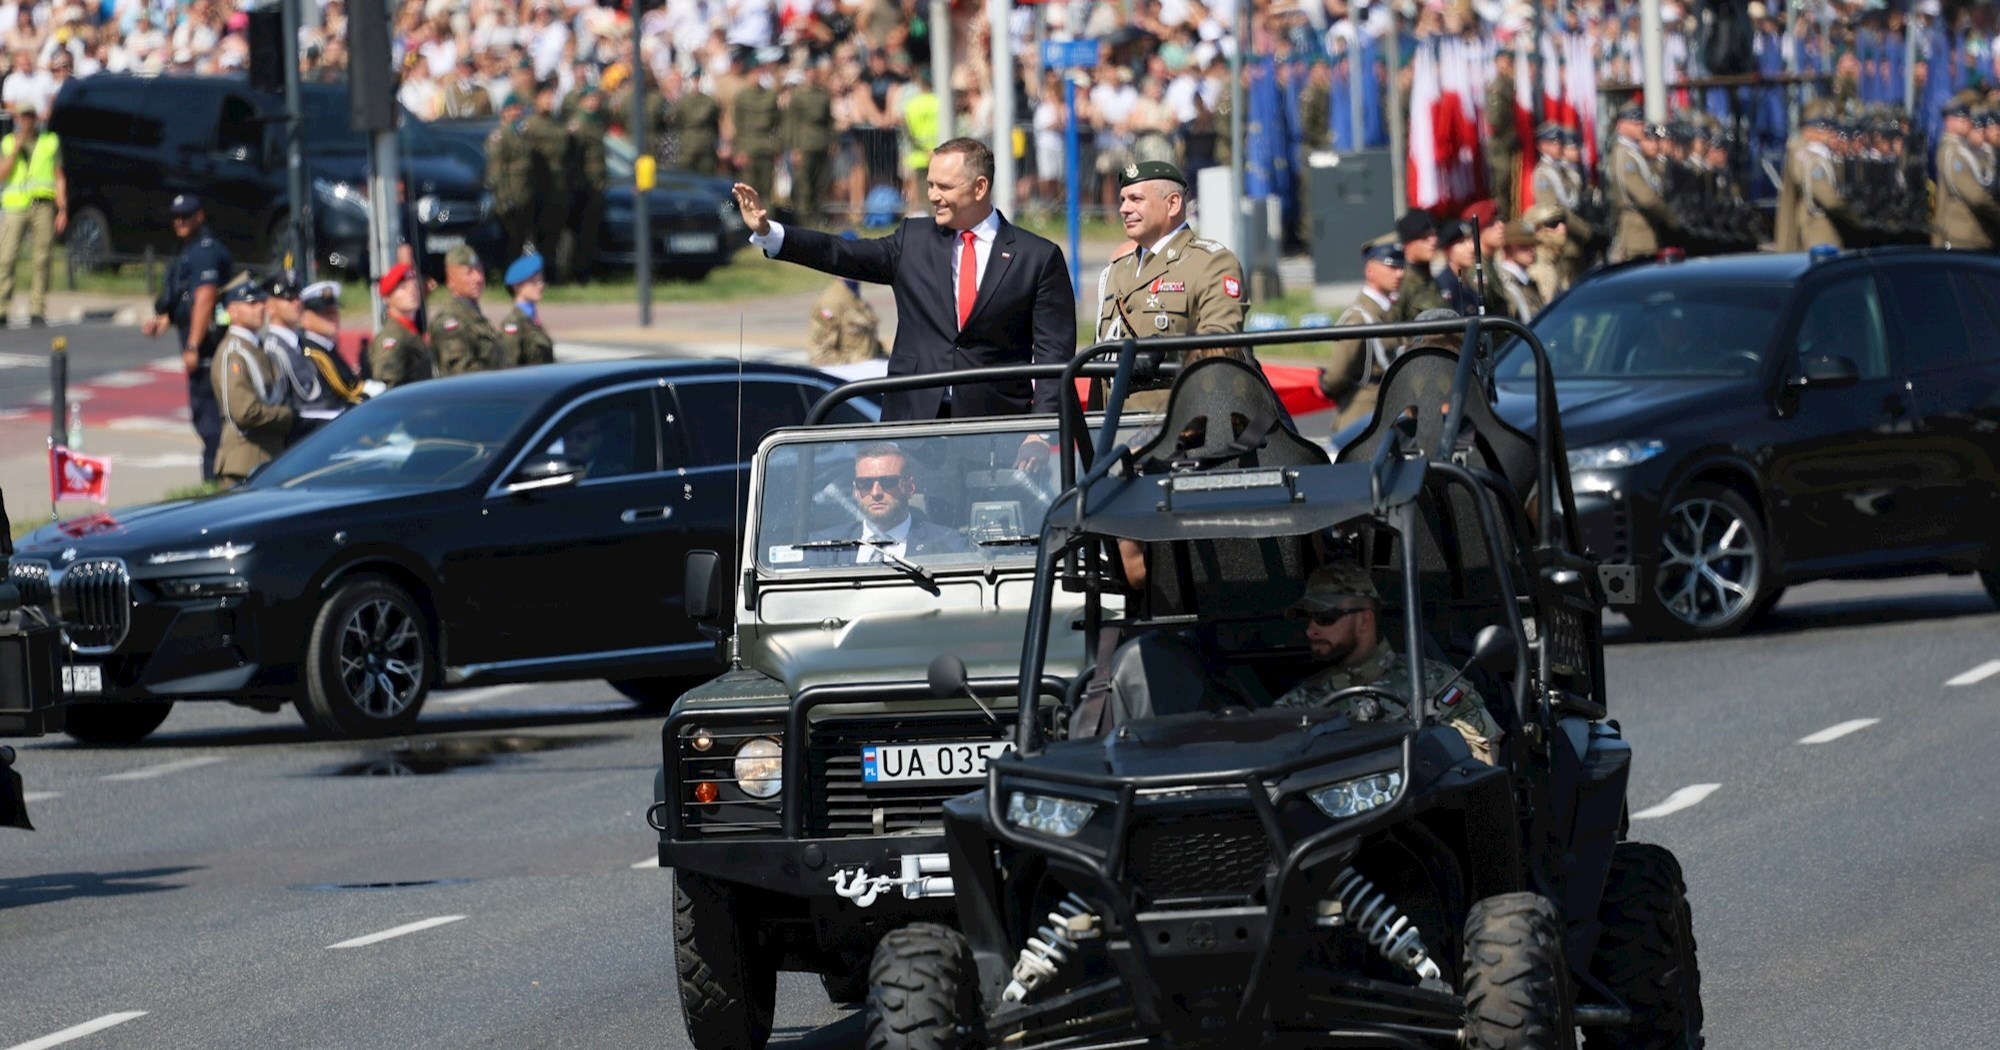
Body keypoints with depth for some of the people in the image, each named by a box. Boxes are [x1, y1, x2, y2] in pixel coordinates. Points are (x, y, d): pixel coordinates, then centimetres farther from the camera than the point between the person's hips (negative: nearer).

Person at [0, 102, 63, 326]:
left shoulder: (50, 143, 13)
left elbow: (59, 179, 11)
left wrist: (62, 209, 2)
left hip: (43, 206, 0)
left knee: (41, 260, -5)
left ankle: (37, 311, -1)